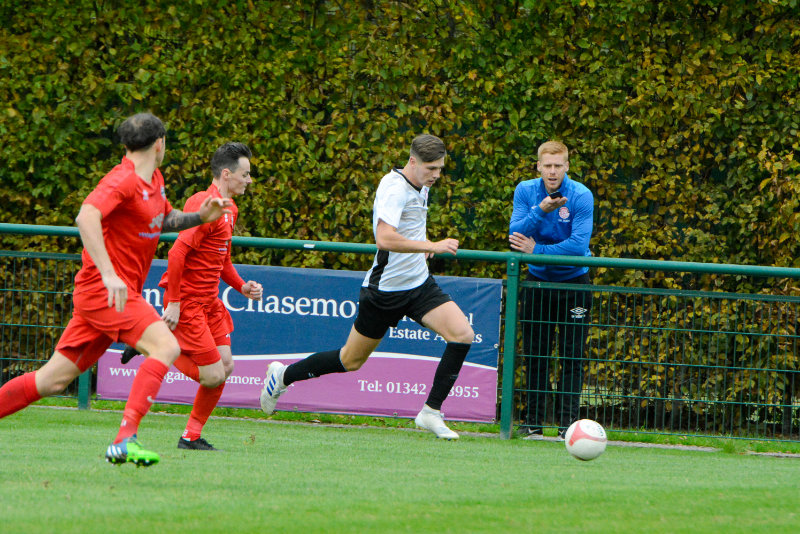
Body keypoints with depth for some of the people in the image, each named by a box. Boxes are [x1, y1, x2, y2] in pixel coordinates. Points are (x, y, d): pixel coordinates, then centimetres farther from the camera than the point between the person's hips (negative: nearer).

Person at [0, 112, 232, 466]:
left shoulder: (154, 181, 16)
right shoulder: (124, 180, -14)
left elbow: (164, 219, 36)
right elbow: (86, 217, -29)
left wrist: (199, 217, 15)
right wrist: (108, 274, -36)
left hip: (116, 292, 9)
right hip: (103, 290, -9)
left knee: (54, 380, 8)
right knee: (165, 346, -22)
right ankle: (125, 439, -31)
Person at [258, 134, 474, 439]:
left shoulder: (421, 185, 7)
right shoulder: (394, 188, -22)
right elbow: (384, 238, -37)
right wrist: (432, 246, -38)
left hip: (419, 283, 7)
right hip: (387, 287, -7)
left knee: (462, 334, -13)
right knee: (352, 360, 5)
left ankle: (431, 411, -6)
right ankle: (283, 375, 28)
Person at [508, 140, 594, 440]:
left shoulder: (581, 196, -15)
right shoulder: (525, 191, -5)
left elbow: (578, 245, -22)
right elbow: (516, 237, -14)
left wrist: (537, 249, -22)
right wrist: (541, 211, -29)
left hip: (573, 284, -3)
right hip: (537, 282, 3)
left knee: (572, 358, -4)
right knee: (535, 357, 4)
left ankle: (568, 424, -1)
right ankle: (533, 424, 10)